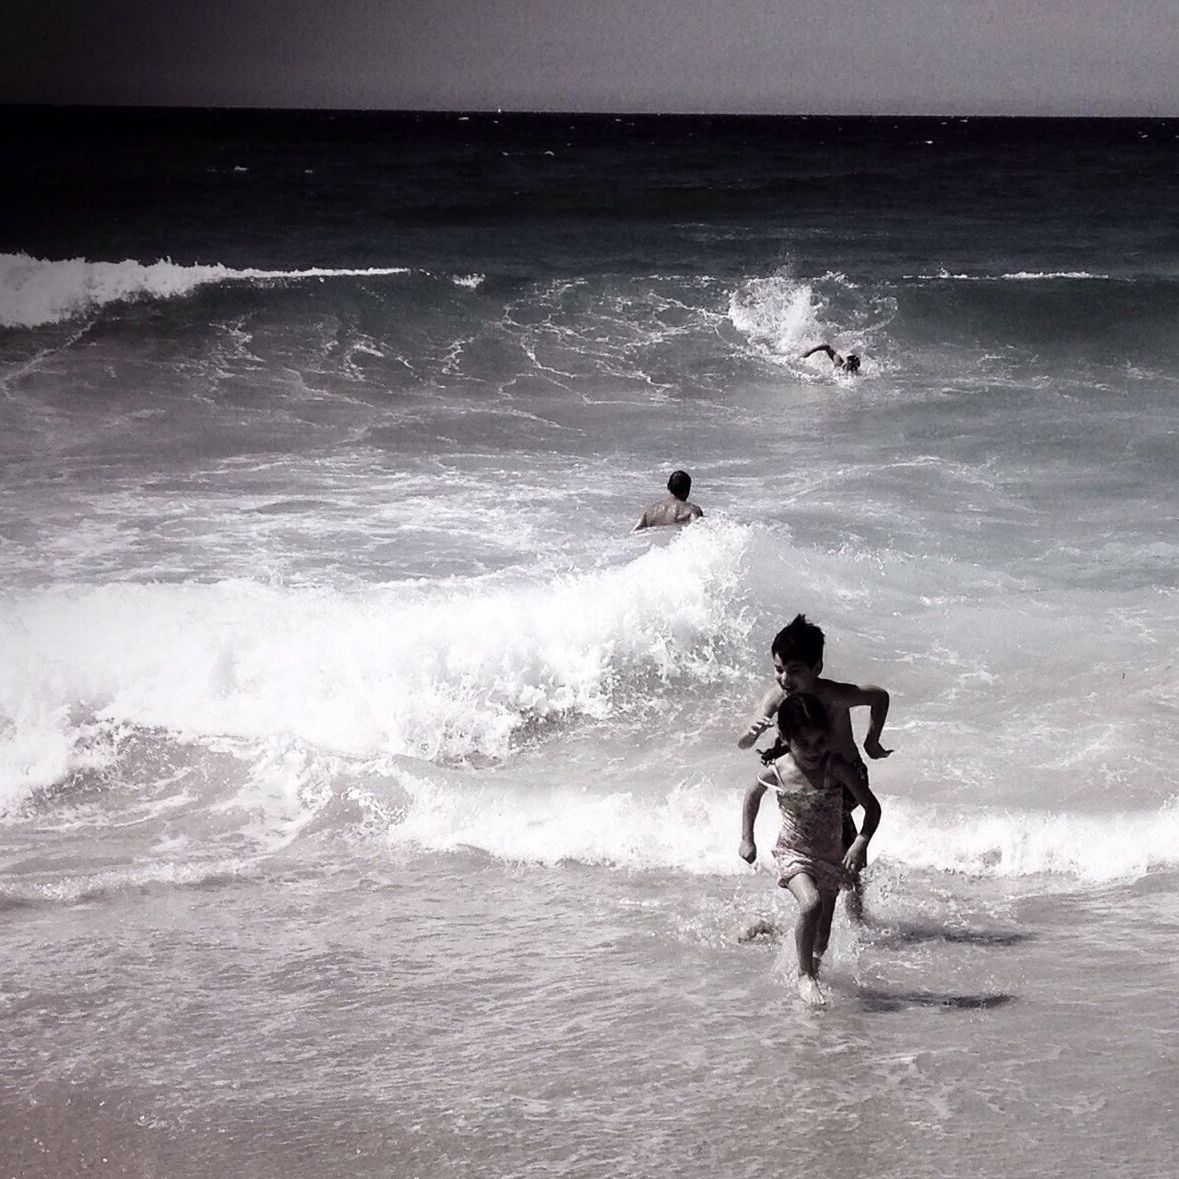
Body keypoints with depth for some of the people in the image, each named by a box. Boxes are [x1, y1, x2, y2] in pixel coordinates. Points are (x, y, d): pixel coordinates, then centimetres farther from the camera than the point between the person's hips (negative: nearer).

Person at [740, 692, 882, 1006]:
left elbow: (872, 806, -16)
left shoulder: (836, 767, -20)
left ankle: (815, 965, 45)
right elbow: (753, 795, 7)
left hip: (831, 856, 2)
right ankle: (805, 976, -15)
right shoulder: (776, 771, -16)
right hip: (793, 852, -2)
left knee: (824, 923, 15)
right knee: (811, 903, -28)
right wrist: (747, 839, 6)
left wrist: (861, 843, -30)